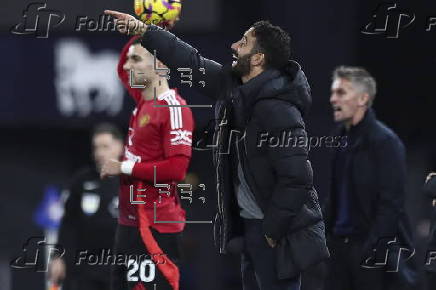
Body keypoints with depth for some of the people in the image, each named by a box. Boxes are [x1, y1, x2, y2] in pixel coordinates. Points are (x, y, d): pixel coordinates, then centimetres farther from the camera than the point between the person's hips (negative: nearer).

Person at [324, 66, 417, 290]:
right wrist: (326, 233, 13)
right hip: (340, 244, 7)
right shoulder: (341, 137, 13)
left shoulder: (385, 141, -10)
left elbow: (391, 202, -15)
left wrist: (372, 249, -20)